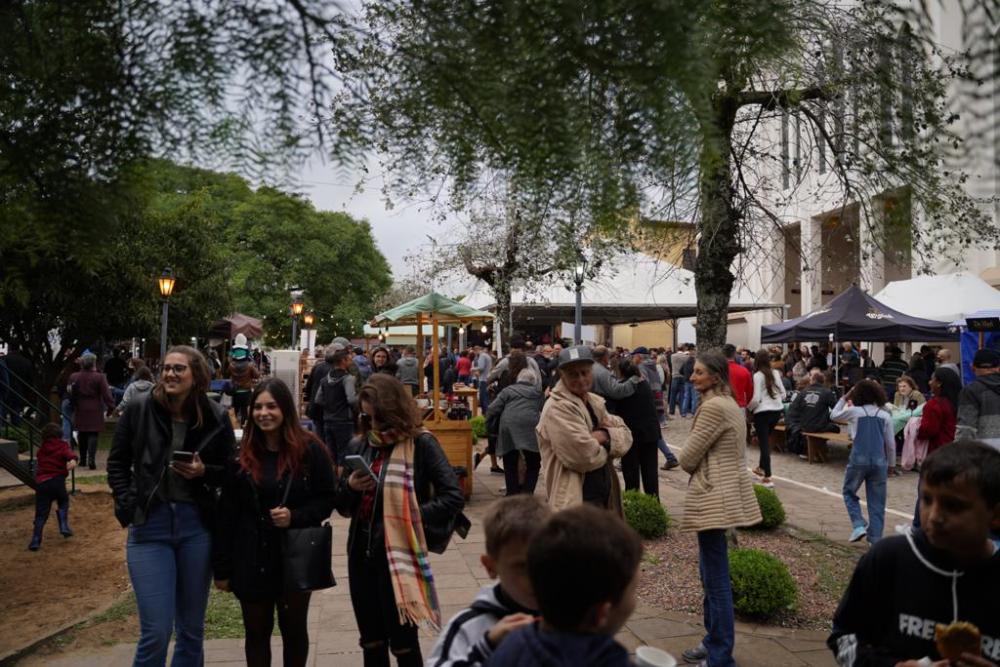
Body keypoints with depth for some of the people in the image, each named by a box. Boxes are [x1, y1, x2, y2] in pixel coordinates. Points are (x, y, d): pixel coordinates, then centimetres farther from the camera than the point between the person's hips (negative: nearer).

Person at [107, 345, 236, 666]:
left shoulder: (216, 417, -2)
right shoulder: (139, 409, -3)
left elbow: (230, 472, 6)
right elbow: (117, 463, 7)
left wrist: (204, 472, -14)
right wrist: (128, 506, -5)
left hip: (197, 527, 1)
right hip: (149, 526, -1)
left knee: (192, 628, 13)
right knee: (156, 631, -5)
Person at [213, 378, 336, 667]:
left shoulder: (310, 450, -9)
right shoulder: (242, 453, -2)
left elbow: (327, 500, -4)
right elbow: (226, 514, 0)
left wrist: (295, 517, -21)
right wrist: (221, 567, -1)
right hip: (252, 560, 2)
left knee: (294, 628, 14)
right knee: (256, 632, 13)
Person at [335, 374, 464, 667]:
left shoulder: (421, 444, -10)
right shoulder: (359, 446, 6)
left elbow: (453, 496, -14)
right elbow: (342, 506, 12)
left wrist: (412, 518, -18)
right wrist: (350, 486, -8)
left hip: (399, 554, -5)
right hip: (361, 553, 5)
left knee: (403, 643, 5)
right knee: (371, 642, 16)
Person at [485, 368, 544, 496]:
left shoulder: (507, 390, 19)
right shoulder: (538, 392, 24)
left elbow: (492, 410, 9)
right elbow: (543, 411, 19)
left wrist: (491, 428, 20)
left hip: (508, 429, 1)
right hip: (530, 428, 0)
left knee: (510, 466, 12)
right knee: (533, 464, 10)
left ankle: (512, 495, 14)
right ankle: (526, 494, -1)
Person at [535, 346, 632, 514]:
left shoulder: (595, 402, 11)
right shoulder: (557, 408, -19)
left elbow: (625, 435, 7)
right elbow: (585, 456, -26)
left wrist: (605, 436, -14)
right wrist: (607, 446, -6)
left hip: (604, 496, 9)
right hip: (576, 501, -9)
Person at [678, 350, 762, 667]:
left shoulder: (713, 406, -19)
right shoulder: (729, 403, 14)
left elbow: (687, 458, -15)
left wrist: (692, 467, 4)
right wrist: (698, 468, 3)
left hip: (714, 495, -10)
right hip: (723, 490, 11)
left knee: (716, 578, -3)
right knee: (710, 573, 19)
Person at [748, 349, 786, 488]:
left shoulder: (758, 375, -10)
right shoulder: (776, 373, 5)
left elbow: (756, 399, -15)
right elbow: (783, 394, 9)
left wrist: (748, 407, 3)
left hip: (763, 412, -6)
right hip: (777, 410, 6)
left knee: (764, 442, 0)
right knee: (766, 439, 24)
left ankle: (767, 477, 0)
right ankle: (762, 467, 37)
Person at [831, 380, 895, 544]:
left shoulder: (854, 411, -2)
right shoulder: (885, 416, 5)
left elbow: (833, 415, 16)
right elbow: (891, 444, 7)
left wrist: (844, 398, 22)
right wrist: (891, 464, 17)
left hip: (859, 459, -2)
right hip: (879, 461, 2)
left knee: (849, 492, 18)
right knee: (877, 501, 9)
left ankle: (858, 525, 2)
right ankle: (875, 538, 10)